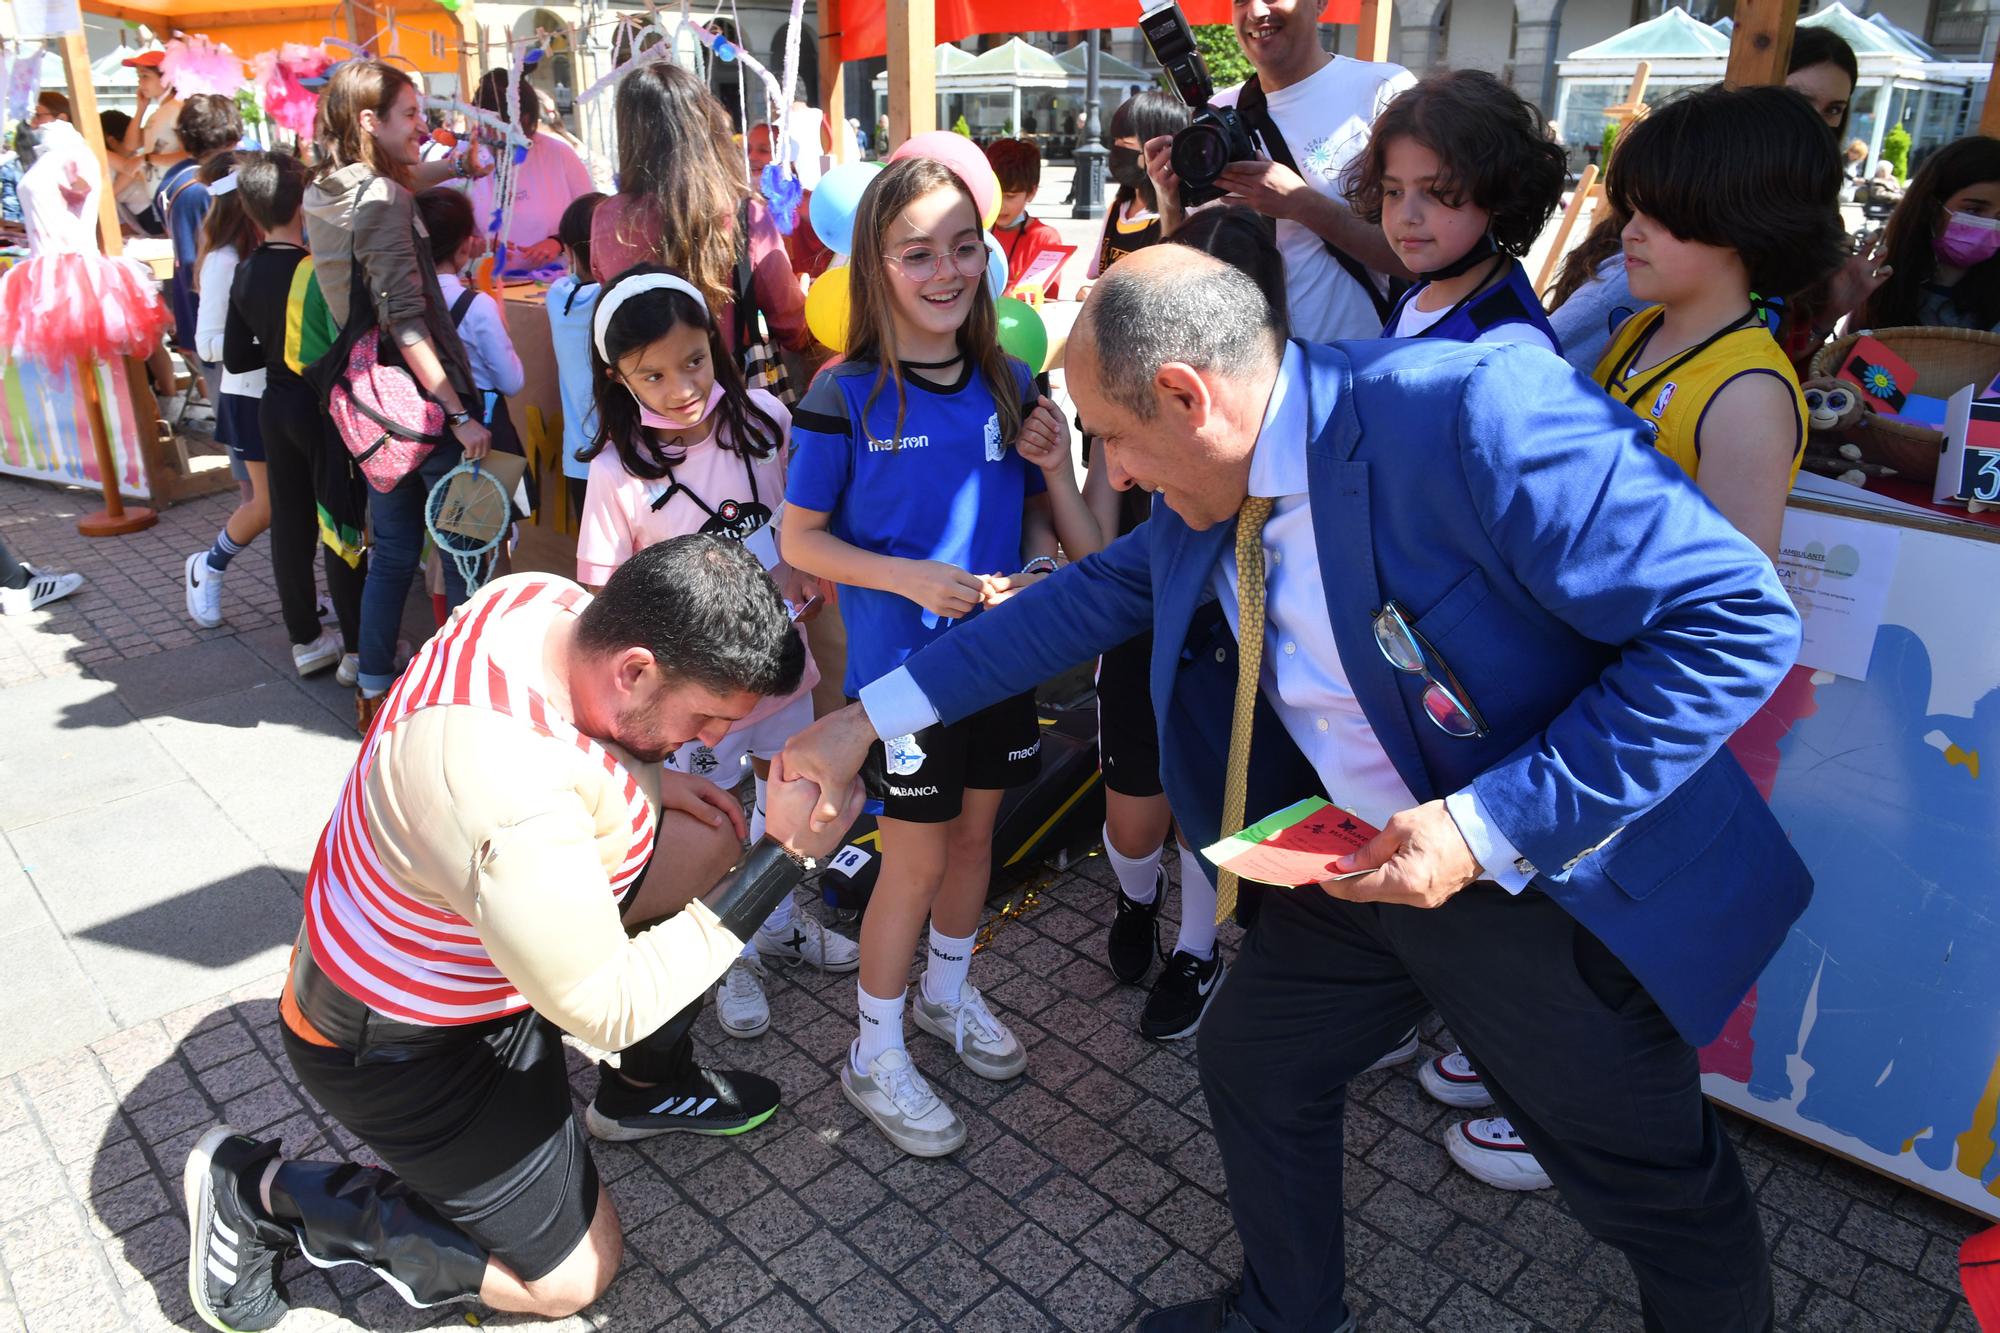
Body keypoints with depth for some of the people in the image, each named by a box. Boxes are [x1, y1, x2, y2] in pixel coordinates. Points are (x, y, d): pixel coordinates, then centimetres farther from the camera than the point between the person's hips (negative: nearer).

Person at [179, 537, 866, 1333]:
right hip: (399, 1041, -8)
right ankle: (261, 1192, 11)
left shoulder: (545, 600, -16)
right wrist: (784, 858, -30)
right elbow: (610, 1009, -28)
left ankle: (645, 1090, 21)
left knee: (710, 841, 2)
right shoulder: (514, 802, -41)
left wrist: (647, 781, -8)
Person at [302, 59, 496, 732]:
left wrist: (453, 164, 23)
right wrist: (460, 413, -23)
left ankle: (374, 690, 25)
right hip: (423, 398, -9)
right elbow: (405, 321, -22)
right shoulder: (382, 202, -16)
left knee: (392, 550, 17)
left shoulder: (325, 194, 11)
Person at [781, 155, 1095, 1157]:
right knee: (916, 858, 4)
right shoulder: (847, 396, -12)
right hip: (901, 663, -5)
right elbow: (799, 538, -8)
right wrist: (911, 578, -21)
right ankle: (875, 1056, 25)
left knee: (976, 830, 19)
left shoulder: (1008, 384, 2)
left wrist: (1029, 572, -12)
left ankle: (947, 992, 44)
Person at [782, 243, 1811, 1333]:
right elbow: (1086, 598, 8)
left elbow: (1737, 620, -28)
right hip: (1362, 856, 7)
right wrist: (865, 720, 8)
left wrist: (1489, 826, -30)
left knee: (1663, 1196, 12)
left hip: (1548, 885, -7)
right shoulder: (1209, 497, -5)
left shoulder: (1474, 410, -30)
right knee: (1254, 1064, 20)